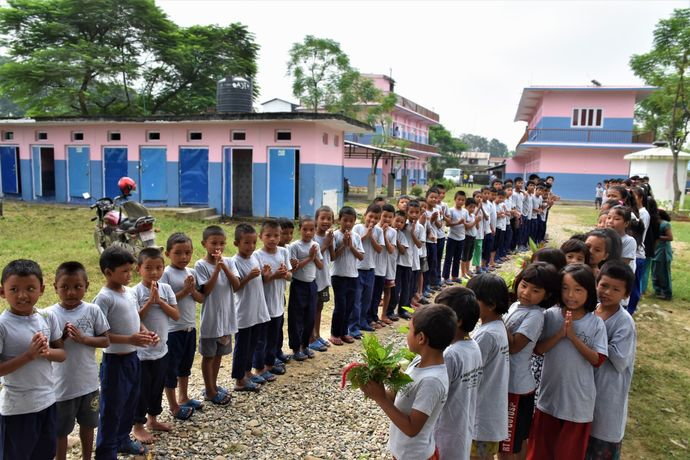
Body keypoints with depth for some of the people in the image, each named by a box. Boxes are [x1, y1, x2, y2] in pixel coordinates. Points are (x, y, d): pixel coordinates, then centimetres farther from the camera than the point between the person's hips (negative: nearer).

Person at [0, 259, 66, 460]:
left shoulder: (48, 318, -4)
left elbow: (62, 354, 3)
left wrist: (47, 352, -17)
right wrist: (29, 355, -26)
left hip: (47, 400, 5)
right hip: (17, 408, -5)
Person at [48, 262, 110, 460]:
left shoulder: (93, 310, -9)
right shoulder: (50, 314, -13)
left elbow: (105, 340, -5)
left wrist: (83, 338, -20)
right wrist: (61, 338, -26)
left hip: (88, 382, 2)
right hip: (62, 385, -2)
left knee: (88, 424, 22)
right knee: (60, 430, 16)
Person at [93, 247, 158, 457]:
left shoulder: (131, 292, 4)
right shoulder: (104, 298, -20)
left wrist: (147, 332, -4)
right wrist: (129, 339, -28)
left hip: (133, 357, 8)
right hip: (115, 360, -8)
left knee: (130, 403, 22)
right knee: (112, 408, 6)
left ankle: (123, 440, 40)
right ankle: (106, 450, 23)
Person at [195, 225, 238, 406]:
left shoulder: (228, 262, 0)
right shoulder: (201, 265, -13)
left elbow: (236, 285, -10)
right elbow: (206, 291, -20)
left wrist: (223, 266, -20)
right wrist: (216, 268, -26)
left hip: (227, 316, 5)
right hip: (210, 318, -5)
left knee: (219, 353, 18)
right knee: (208, 355, 10)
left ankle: (213, 386, 35)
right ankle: (210, 391, 24)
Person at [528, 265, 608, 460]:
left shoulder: (596, 323, -10)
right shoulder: (551, 316, -8)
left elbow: (597, 360, -13)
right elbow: (538, 349, -9)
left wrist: (573, 336, -22)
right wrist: (560, 334, -22)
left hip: (578, 398, -1)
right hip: (550, 395, 1)